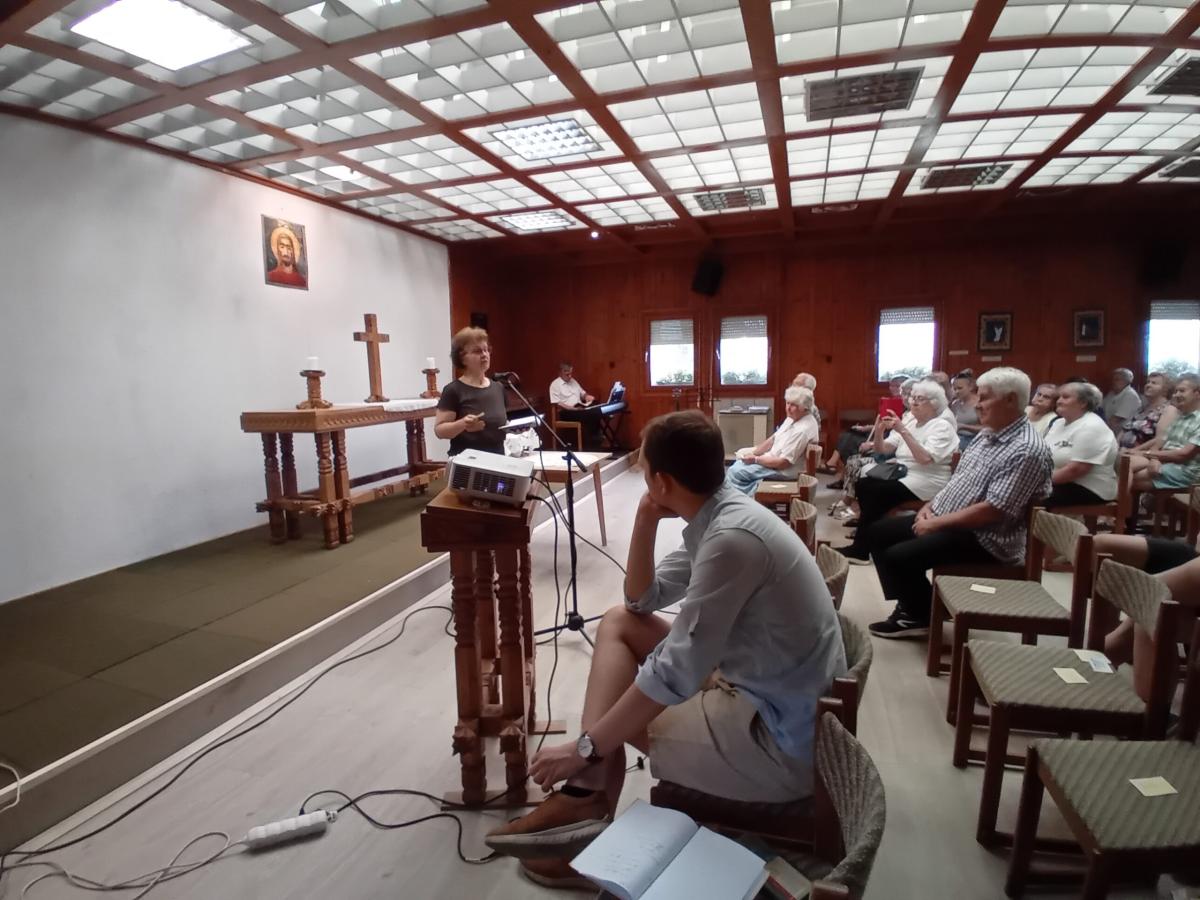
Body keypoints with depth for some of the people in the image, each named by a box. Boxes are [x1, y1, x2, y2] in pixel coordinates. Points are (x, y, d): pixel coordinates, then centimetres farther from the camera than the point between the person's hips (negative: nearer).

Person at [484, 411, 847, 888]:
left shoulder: (732, 537, -27)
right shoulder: (719, 518, 2)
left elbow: (676, 674, -27)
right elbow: (641, 600, 11)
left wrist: (584, 747, -17)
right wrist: (645, 521, -4)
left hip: (778, 735, -9)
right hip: (749, 683, 9)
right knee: (619, 622, 4)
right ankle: (586, 795, 0)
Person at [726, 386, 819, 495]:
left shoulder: (803, 430, -28)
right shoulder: (793, 417, 2)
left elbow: (783, 463, -27)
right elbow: (774, 439, 11)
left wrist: (756, 459, -17)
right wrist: (753, 453, 1)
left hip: (784, 470, -10)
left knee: (735, 471, -12)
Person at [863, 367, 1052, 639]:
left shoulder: (1026, 450, -20)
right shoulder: (987, 434, 11)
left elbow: (993, 511, -26)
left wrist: (937, 522, -19)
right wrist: (929, 507, 2)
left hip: (980, 538, -10)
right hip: (943, 519, 10)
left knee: (898, 556, -22)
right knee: (878, 533, 5)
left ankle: (922, 617, 6)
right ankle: (911, 605, 13)